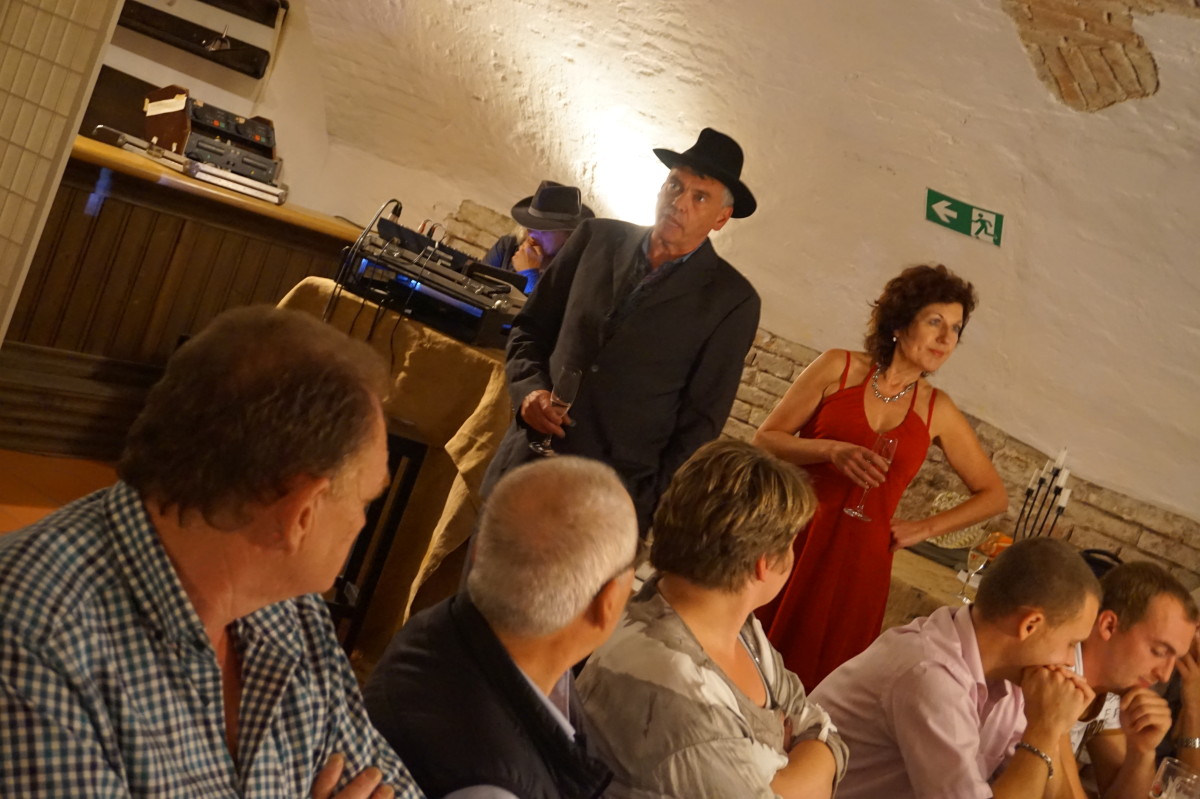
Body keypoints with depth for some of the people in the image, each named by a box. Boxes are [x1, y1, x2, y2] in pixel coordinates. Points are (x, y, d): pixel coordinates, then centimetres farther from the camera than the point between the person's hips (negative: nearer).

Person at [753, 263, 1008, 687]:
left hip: (859, 561, 2)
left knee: (815, 677, 5)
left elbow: (994, 495, 15)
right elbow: (766, 438, 0)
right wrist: (831, 451, -16)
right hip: (793, 541, -1)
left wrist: (923, 529, 5)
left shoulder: (938, 410, 6)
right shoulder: (839, 368, 1)